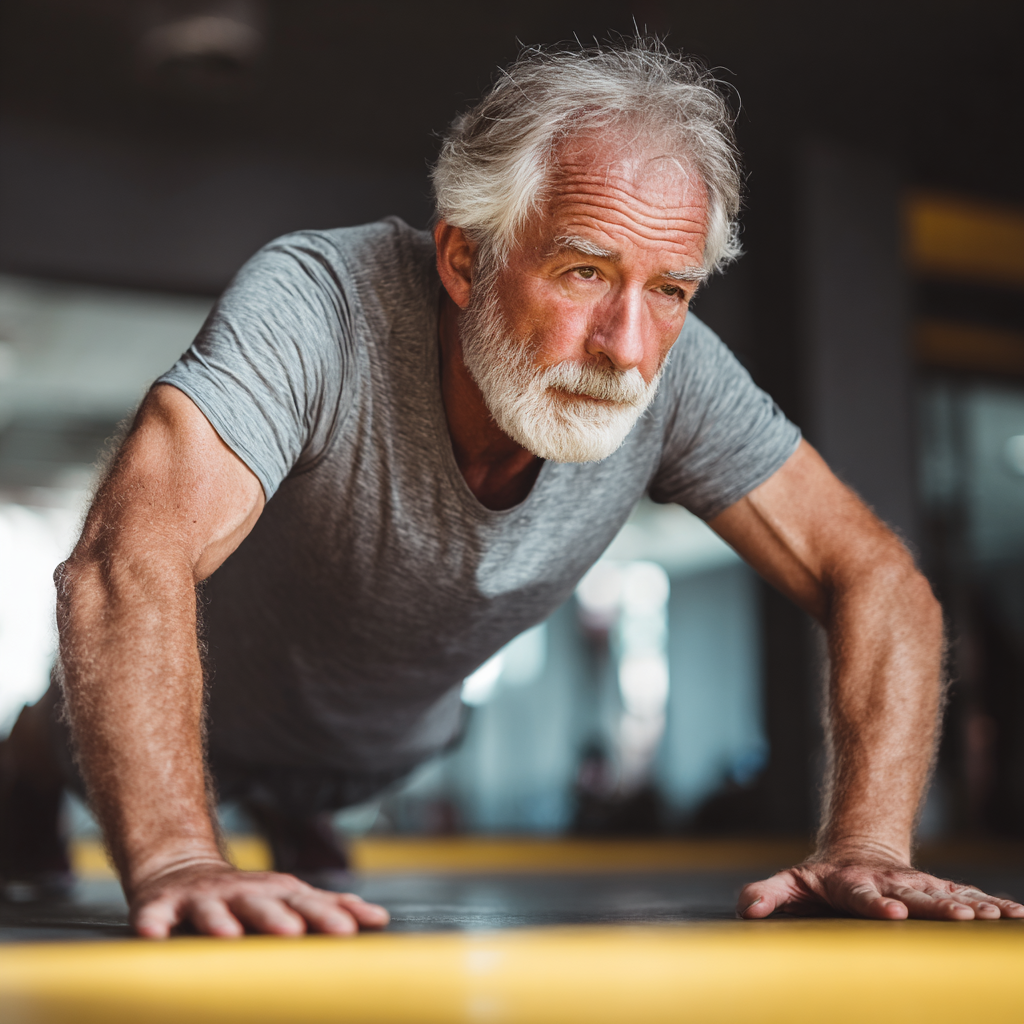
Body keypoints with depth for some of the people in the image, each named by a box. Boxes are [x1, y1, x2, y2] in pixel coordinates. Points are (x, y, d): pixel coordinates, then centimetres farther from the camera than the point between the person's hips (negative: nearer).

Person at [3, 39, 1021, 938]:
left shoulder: (673, 371, -26)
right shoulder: (315, 304, -38)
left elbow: (874, 580, -23)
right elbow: (133, 552, -50)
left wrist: (864, 848, -37)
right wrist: (177, 861, -63)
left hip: (395, 758, 4)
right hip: (187, 734, -3)